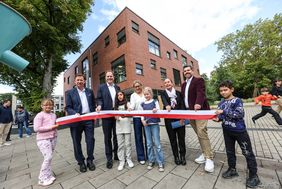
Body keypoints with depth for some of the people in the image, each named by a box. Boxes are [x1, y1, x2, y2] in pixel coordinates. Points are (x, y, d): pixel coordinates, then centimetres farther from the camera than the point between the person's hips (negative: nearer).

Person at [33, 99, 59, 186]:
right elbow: (36, 128, -17)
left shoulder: (53, 115, 10)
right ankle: (43, 179, 11)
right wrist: (50, 127, -20)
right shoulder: (39, 115, -10)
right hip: (43, 139, -6)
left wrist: (57, 125, 0)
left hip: (53, 138, 6)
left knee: (49, 157, 13)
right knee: (48, 157, -7)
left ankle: (48, 176, 26)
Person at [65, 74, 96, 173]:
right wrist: (75, 114, -19)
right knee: (77, 142, 10)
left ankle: (90, 160, 26)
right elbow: (68, 107, -2)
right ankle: (81, 162, 29)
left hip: (89, 119, 2)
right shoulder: (70, 93, 3)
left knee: (90, 140, 6)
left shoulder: (90, 91, 10)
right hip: (76, 120, -1)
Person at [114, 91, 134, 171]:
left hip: (127, 126, -2)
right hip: (119, 127, 3)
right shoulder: (116, 106, 13)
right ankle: (121, 161, 17)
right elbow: (115, 116, 13)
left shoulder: (127, 104, 2)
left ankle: (128, 159, 21)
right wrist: (116, 117, -9)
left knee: (128, 143, 5)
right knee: (120, 144, 6)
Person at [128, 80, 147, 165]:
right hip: (137, 118, 0)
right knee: (138, 137, 5)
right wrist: (129, 108, -27)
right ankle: (141, 157, 19)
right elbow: (132, 104, -5)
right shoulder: (133, 95, 9)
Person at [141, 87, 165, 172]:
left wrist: (156, 110, -31)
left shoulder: (155, 102, -1)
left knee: (157, 143, 1)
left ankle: (161, 162, 15)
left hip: (155, 124, -3)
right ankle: (151, 161, 27)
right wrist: (143, 120, -7)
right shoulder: (143, 104, 8)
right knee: (149, 144, 12)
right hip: (146, 125, 3)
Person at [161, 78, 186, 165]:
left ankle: (182, 156, 27)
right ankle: (176, 156, 26)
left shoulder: (178, 93, 8)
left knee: (181, 137, 9)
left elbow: (182, 104, 0)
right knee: (172, 138, 9)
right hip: (169, 119, -1)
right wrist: (167, 105, -40)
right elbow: (164, 101, -17)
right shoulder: (163, 93, 5)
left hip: (179, 118, 1)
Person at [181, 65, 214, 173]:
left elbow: (200, 92, -21)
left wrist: (198, 103, -39)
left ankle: (209, 158, 2)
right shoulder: (183, 85, 19)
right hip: (190, 112, 7)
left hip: (199, 110, -6)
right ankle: (205, 154, 26)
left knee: (202, 133, -12)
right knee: (199, 134, 13)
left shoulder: (199, 80, -2)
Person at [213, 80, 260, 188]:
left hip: (239, 131, -5)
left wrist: (224, 111, -27)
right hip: (227, 131, 5)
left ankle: (254, 175, 26)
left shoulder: (237, 101, -13)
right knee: (229, 151, 17)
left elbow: (239, 114, -23)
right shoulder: (221, 103, 3)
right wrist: (217, 118, -11)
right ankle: (232, 169, 35)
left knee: (247, 153, 7)